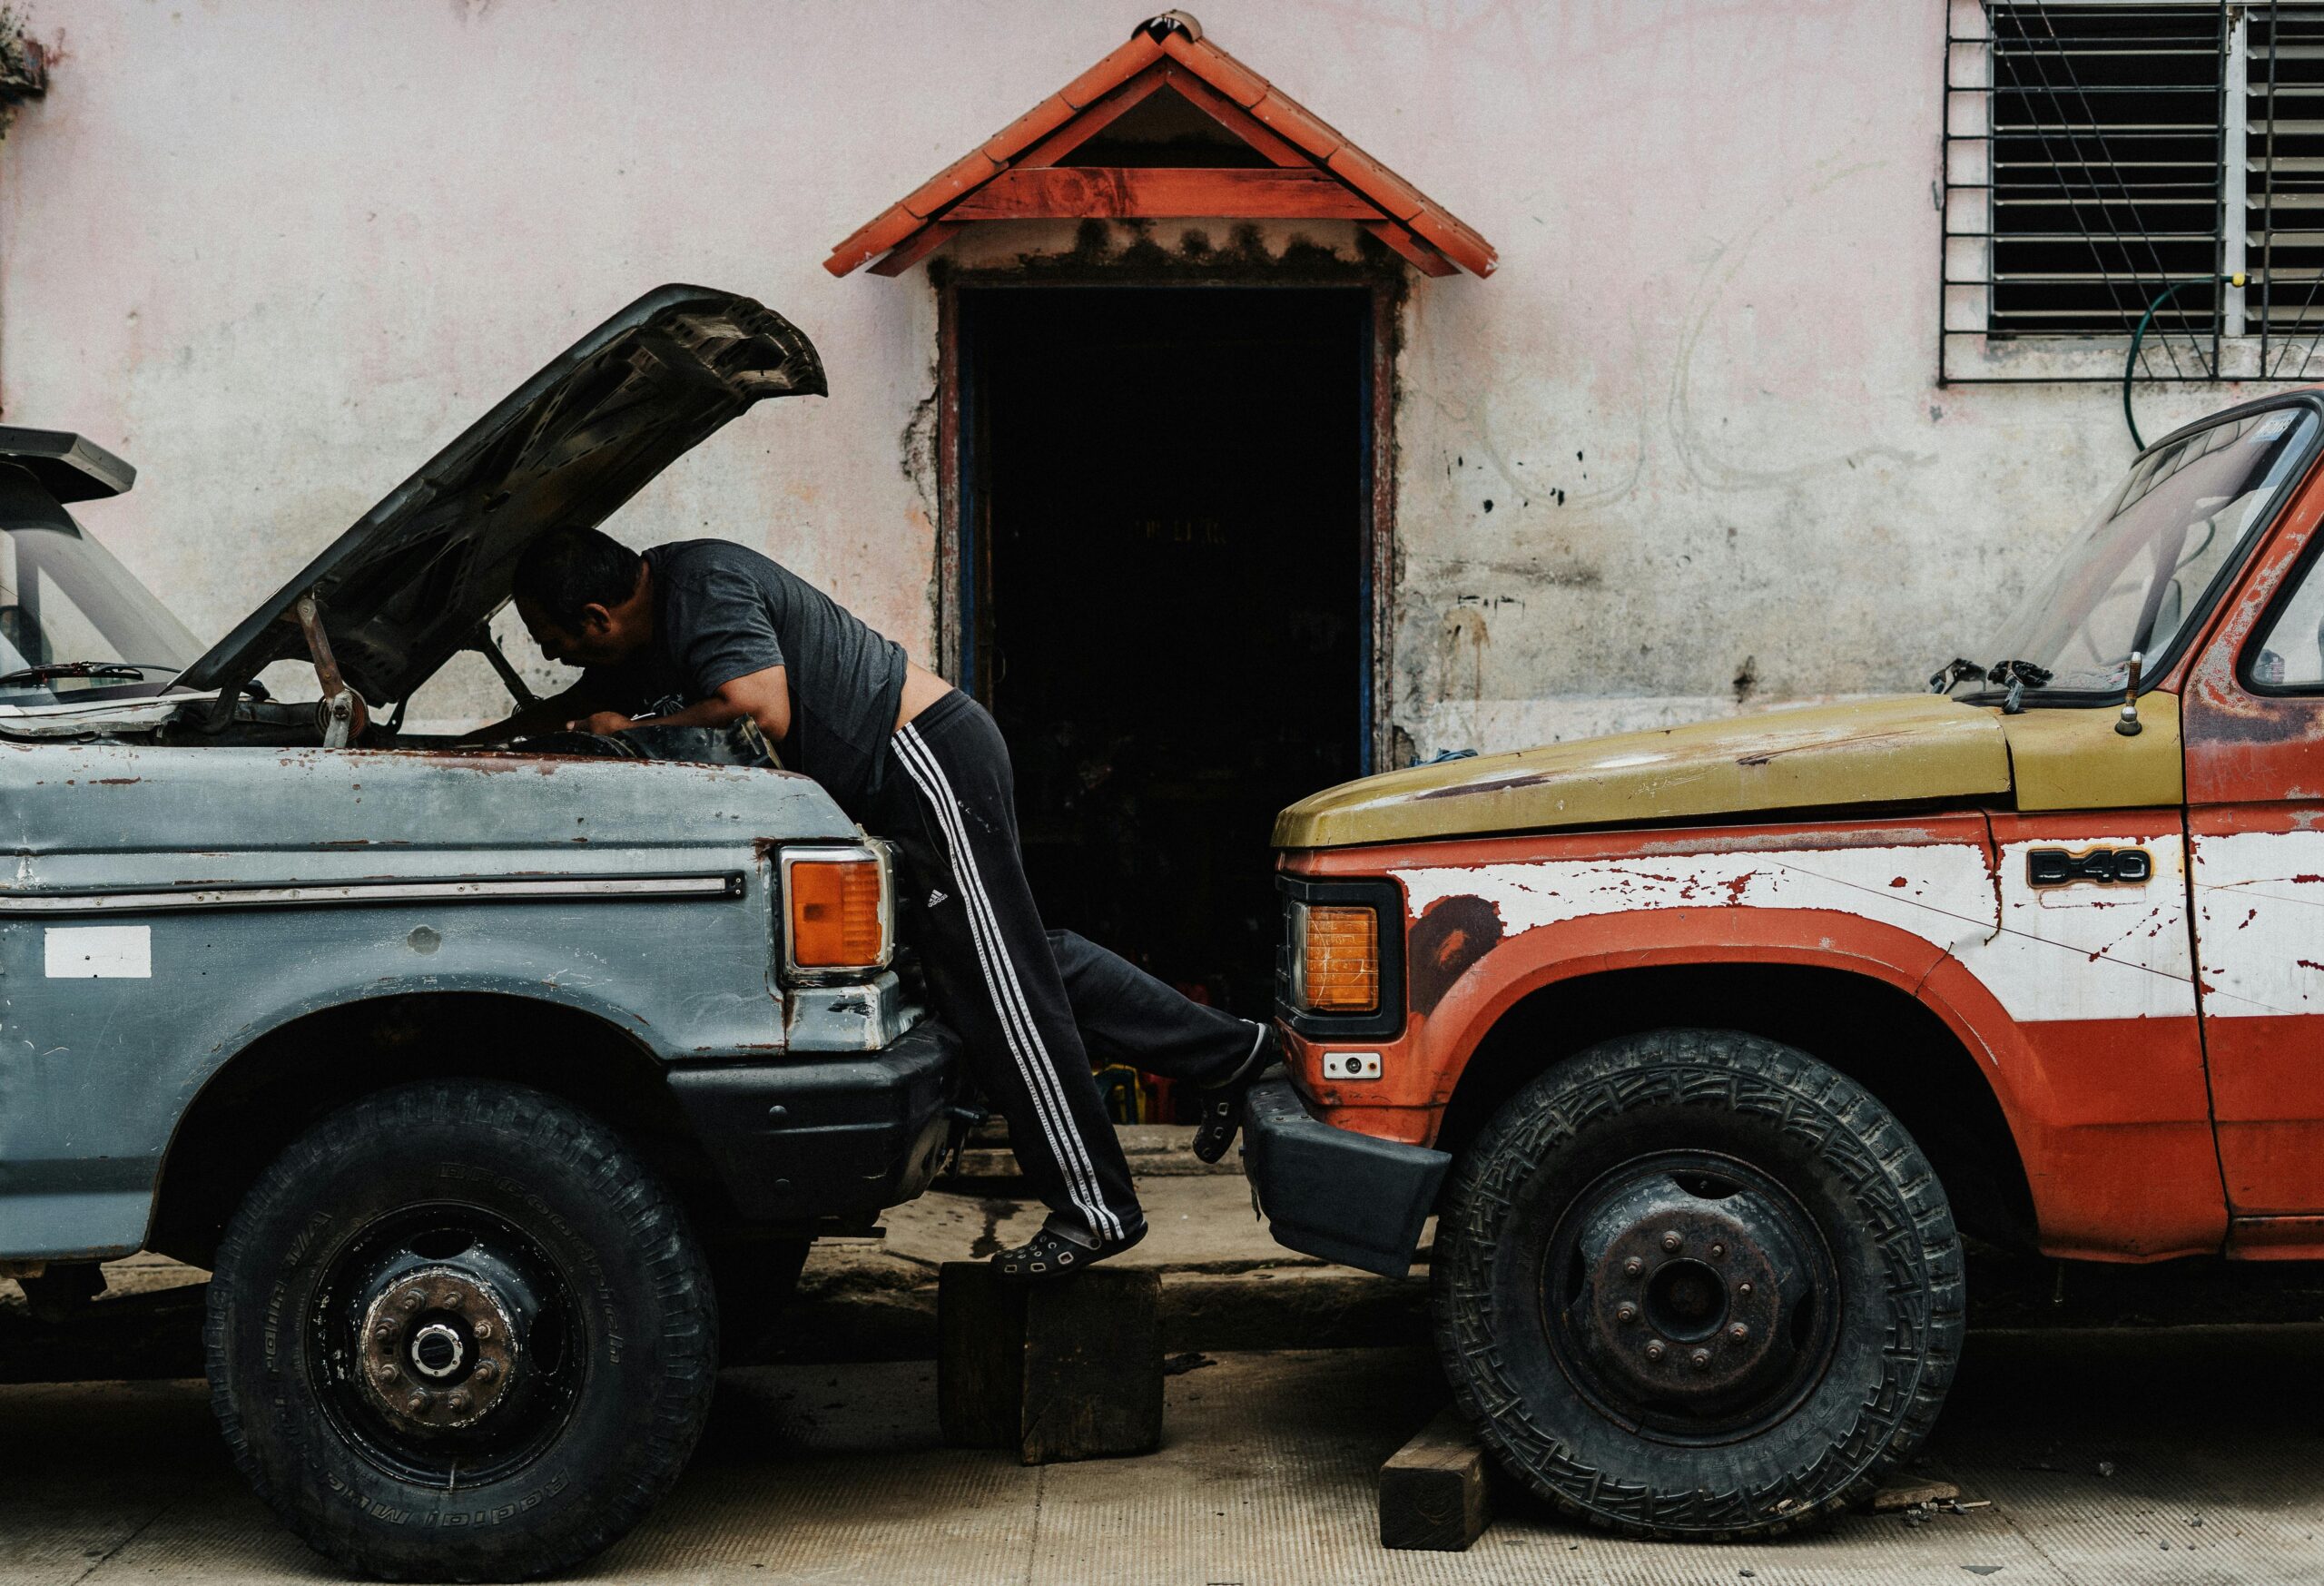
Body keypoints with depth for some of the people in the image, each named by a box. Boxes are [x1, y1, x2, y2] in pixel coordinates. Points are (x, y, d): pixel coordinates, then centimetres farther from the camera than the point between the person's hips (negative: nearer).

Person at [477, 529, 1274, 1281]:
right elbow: (584, 703, 30)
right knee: (1024, 959, 14)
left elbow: (764, 714, -29)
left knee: (1002, 987, -7)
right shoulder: (652, 616, 12)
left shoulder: (706, 589, -19)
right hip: (908, 776, 10)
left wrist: (629, 731, -17)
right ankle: (1228, 1049, 24)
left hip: (931, 756, -10)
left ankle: (1095, 1210, 0)